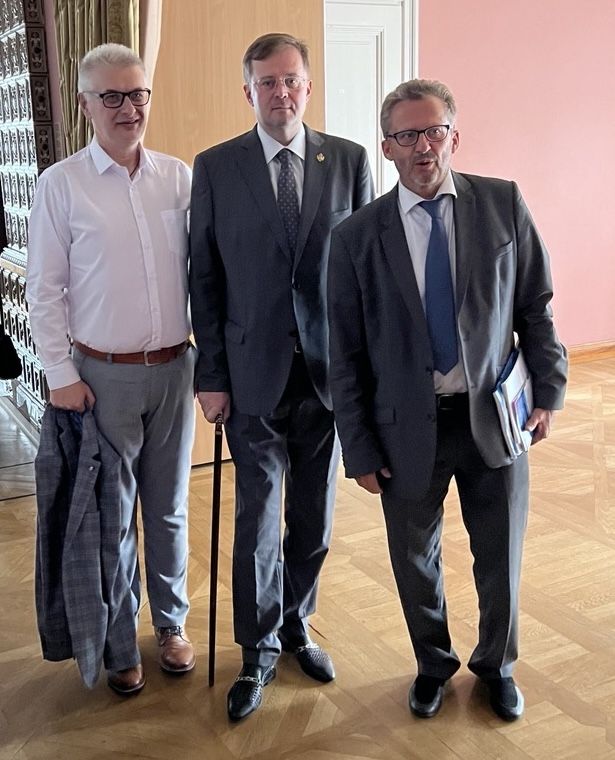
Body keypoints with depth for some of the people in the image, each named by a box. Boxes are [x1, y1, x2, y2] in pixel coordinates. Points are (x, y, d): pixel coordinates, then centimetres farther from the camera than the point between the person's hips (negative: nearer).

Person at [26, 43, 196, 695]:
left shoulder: (179, 177, 2)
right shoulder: (61, 184, -5)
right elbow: (44, 290, -3)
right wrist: (61, 374, -6)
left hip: (174, 368, 3)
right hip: (104, 374, -2)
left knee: (169, 507, 15)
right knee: (112, 513, 9)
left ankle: (170, 624, 33)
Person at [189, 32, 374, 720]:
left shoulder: (349, 160, 2)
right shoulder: (215, 168, 0)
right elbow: (205, 279, 1)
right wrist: (211, 374, -2)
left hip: (331, 371, 2)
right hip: (254, 373, -1)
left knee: (313, 516, 13)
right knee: (257, 519, 5)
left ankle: (294, 623, 36)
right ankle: (259, 650, 24)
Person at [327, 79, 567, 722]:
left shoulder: (504, 204, -3)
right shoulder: (357, 236, -6)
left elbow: (536, 305, 5)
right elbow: (345, 355, -3)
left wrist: (548, 391, 1)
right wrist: (360, 449, -3)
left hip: (494, 417, 1)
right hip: (409, 427, 0)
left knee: (501, 557, 16)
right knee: (415, 561, 15)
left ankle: (497, 664, 43)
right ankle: (433, 663, 43)